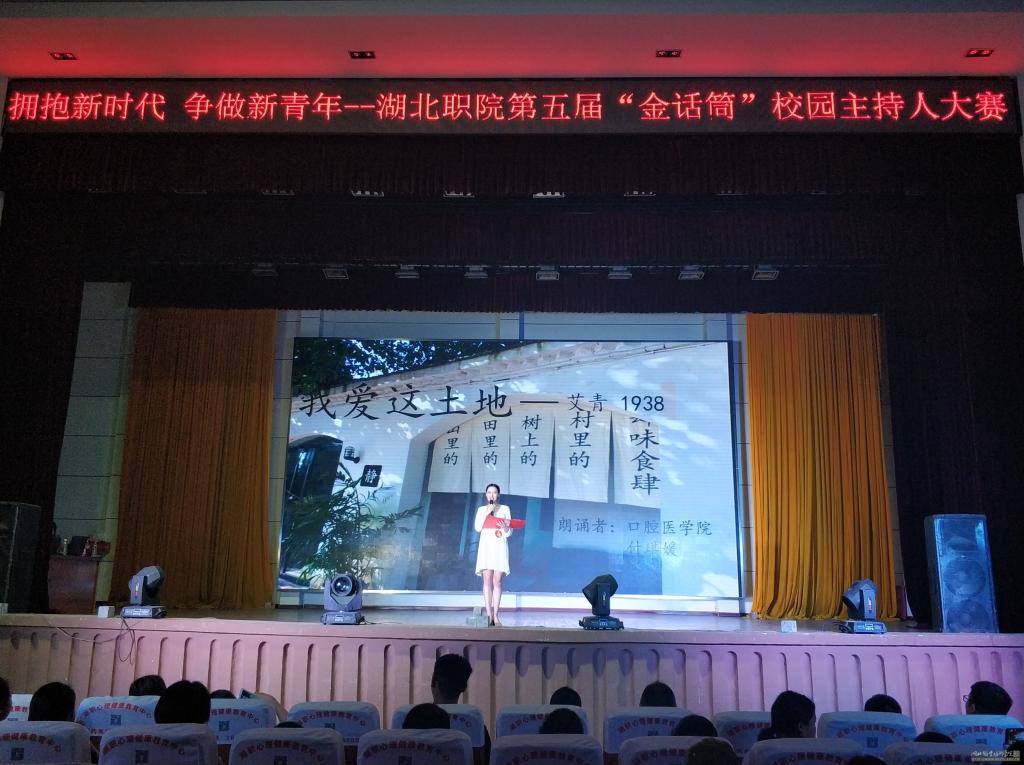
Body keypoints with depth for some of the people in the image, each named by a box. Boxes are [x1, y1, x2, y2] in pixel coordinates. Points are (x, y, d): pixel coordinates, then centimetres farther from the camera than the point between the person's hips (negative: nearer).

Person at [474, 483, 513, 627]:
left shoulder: (505, 509, 11)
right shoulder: (481, 509, 14)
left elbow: (509, 532, 7)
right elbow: (477, 528, 1)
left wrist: (505, 527, -15)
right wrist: (487, 513, -8)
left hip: (499, 546, 0)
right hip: (486, 546, 1)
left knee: (497, 581, -6)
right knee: (487, 580, -8)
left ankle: (495, 616, -6)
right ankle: (489, 615, -9)